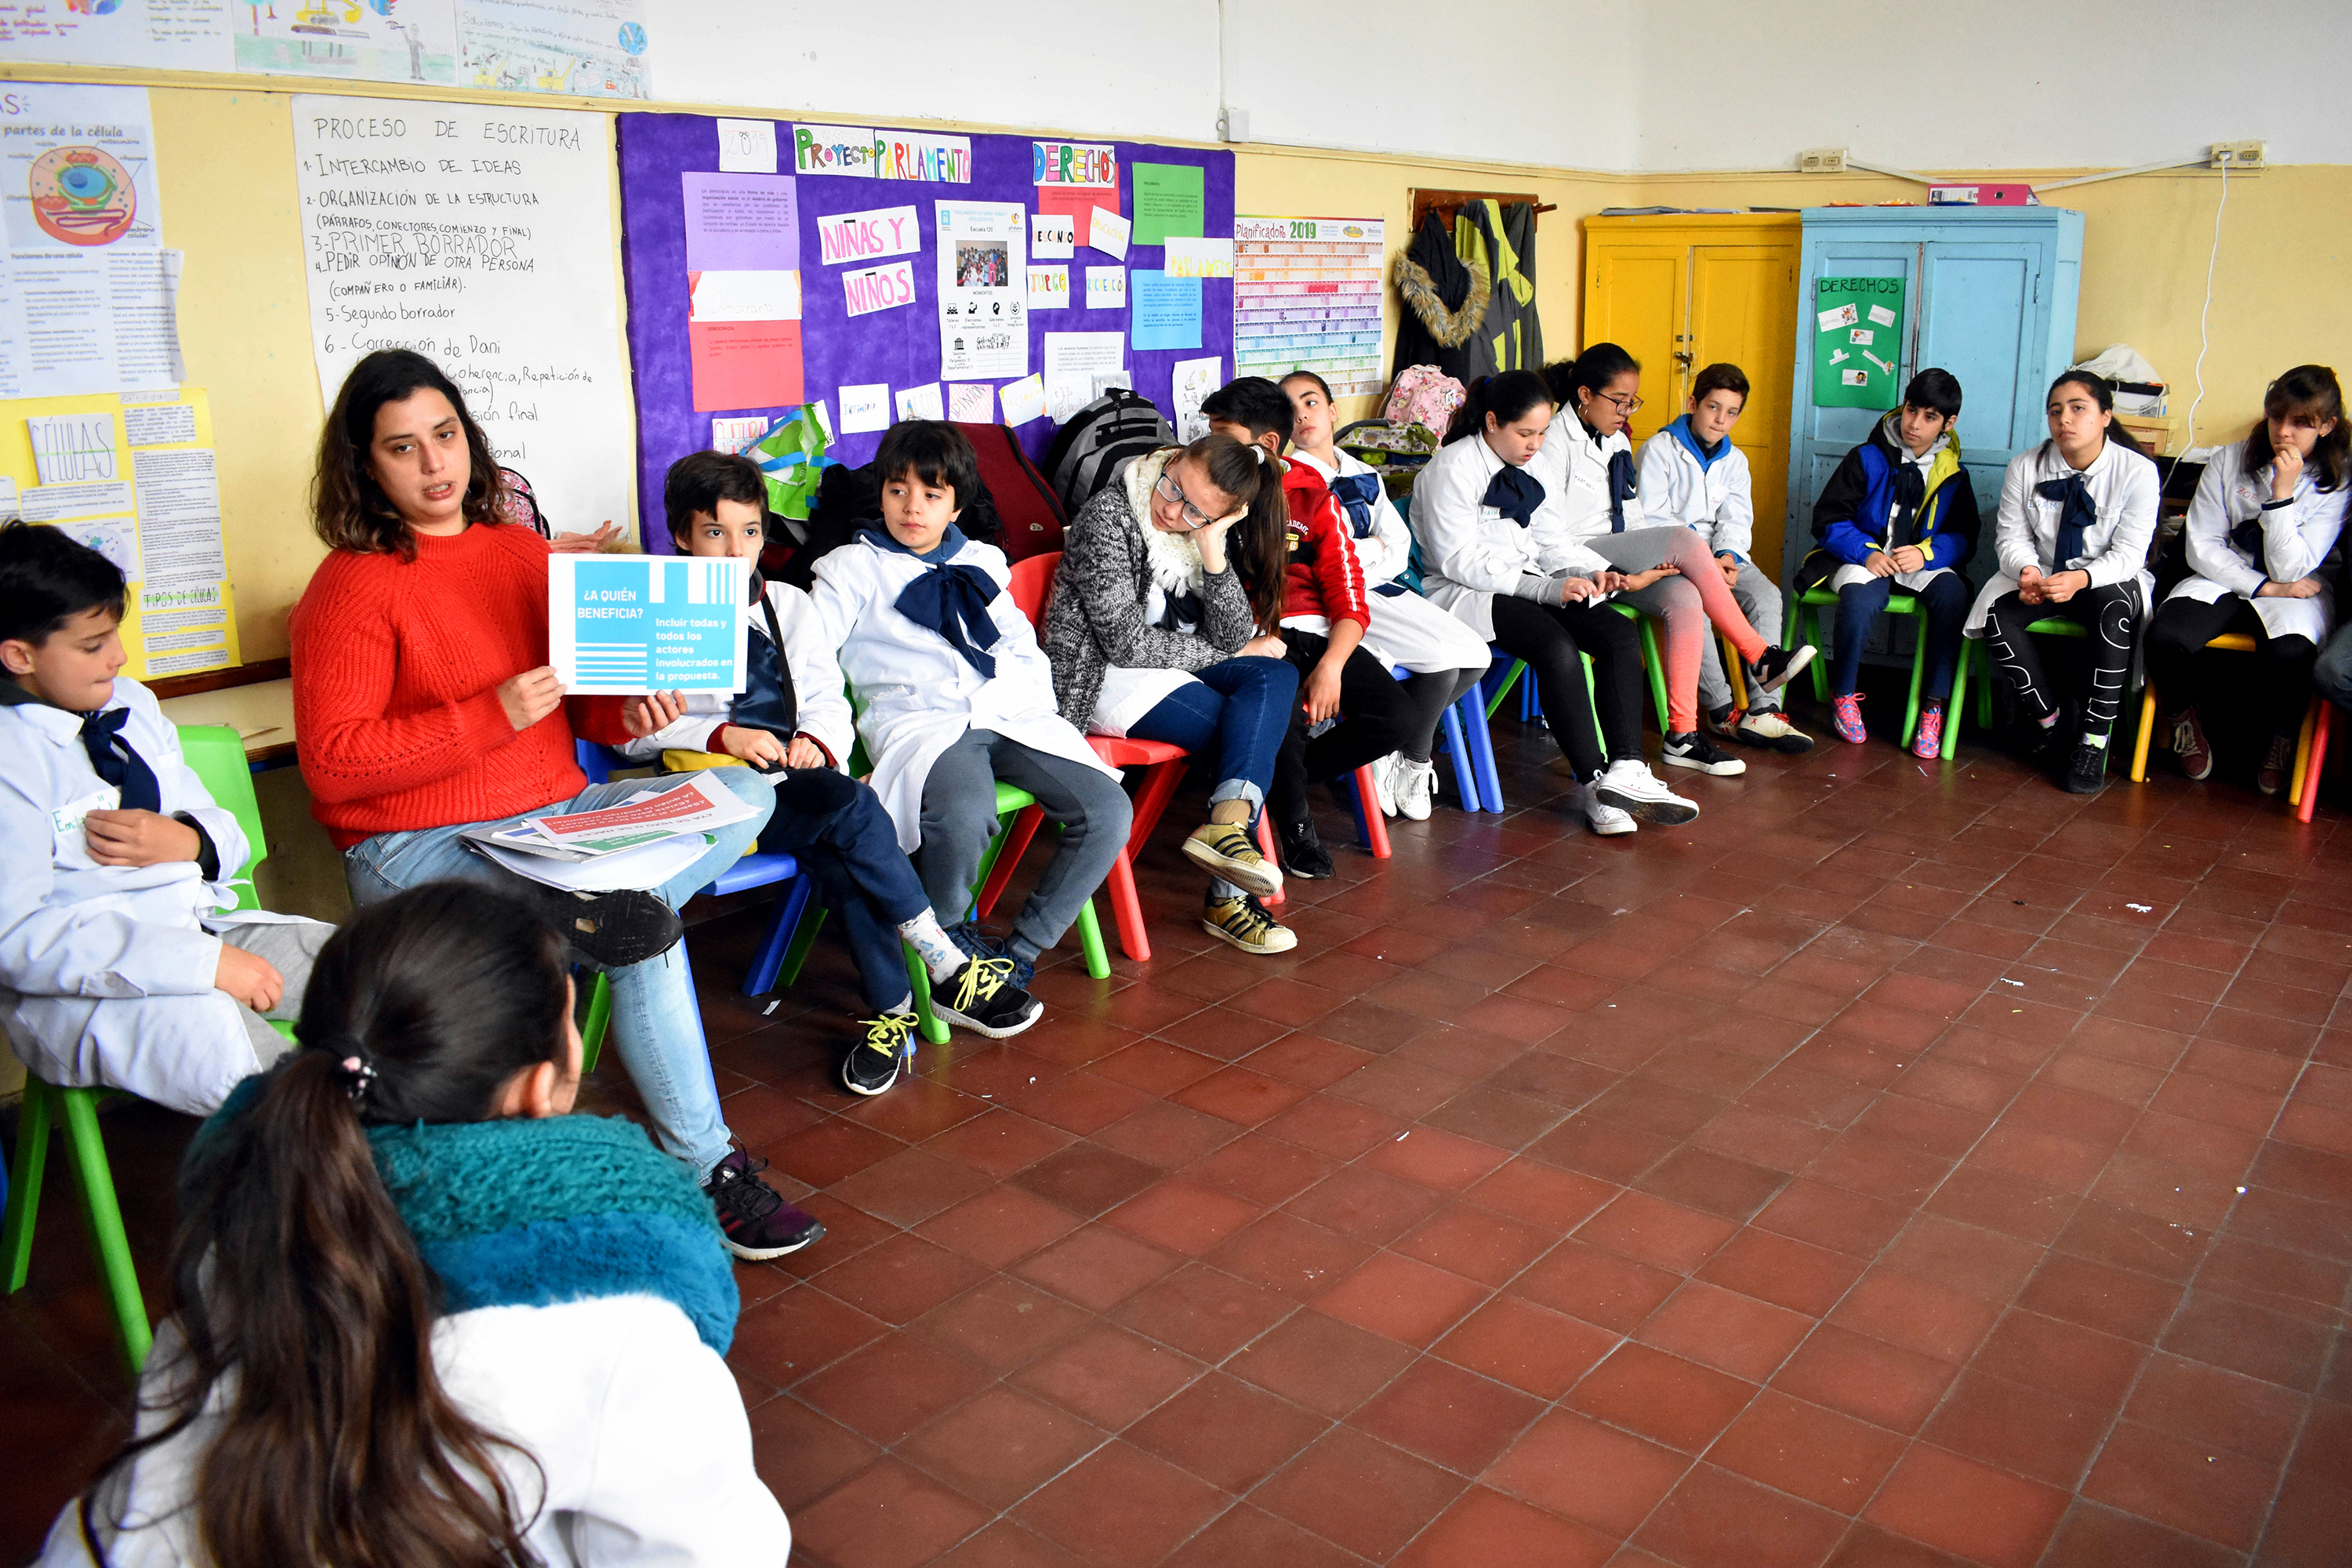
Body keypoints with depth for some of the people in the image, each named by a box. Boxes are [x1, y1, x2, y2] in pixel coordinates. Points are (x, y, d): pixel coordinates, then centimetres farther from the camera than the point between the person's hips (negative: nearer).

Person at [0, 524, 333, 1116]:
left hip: (203, 929, 7)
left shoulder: (132, 704, 12)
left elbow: (230, 838, 19)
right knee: (211, 1028, -36)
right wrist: (204, 962, -27)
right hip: (83, 983, -7)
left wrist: (187, 841, -7)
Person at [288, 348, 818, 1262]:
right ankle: (703, 1165, -11)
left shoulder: (525, 553, 12)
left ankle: (591, 907, -30)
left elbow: (584, 708, 18)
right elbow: (331, 766, -15)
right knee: (646, 932, -25)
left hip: (554, 818, 7)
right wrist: (492, 716, -21)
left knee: (745, 792, -12)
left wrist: (631, 712, -7)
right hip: (420, 850, -6)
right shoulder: (351, 586, -7)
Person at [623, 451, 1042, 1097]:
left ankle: (891, 1008, -26)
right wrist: (722, 737, -18)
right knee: (851, 807, -30)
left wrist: (815, 739, -8)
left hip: (792, 778, 4)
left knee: (837, 854, -32)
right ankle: (949, 972, -25)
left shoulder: (787, 604, 20)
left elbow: (827, 697, 15)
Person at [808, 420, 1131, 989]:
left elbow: (1024, 650, 24)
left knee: (1108, 810, -19)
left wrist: (1033, 702, 3)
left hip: (1008, 715, 5)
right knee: (964, 818, -38)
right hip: (918, 722, -4)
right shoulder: (854, 568, 14)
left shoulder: (983, 562, 26)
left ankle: (1018, 952, -8)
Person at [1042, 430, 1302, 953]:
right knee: (1247, 732, -21)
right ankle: (1226, 897, -24)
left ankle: (1225, 825, -37)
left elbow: (1234, 636, -6)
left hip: (1172, 668, 7)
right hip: (1103, 675, -7)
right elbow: (1127, 642, -19)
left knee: (1275, 676, -21)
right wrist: (1227, 652, -9)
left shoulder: (1217, 534, 2)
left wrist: (1213, 554, -20)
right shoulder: (1108, 516, -16)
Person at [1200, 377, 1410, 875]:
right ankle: (1296, 825, -7)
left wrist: (1330, 665, -15)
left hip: (1312, 633, 3)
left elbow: (1350, 604, 3)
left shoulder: (1314, 501, 10)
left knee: (1391, 716, -18)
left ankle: (1269, 781, 3)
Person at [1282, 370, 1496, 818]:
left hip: (1380, 589, 8)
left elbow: (1400, 550, 10)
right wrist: (1371, 548, -2)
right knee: (1441, 661, -24)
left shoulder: (1365, 476, 19)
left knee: (1477, 656, -8)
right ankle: (1411, 760, 2)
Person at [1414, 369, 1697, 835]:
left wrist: (1586, 572, 0)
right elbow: (1457, 560, -17)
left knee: (1622, 634, -15)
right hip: (1463, 592, -8)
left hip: (1527, 583, 8)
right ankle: (1593, 784, -25)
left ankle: (1626, 769, -25)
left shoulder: (1523, 467, 16)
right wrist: (1546, 588, -21)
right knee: (1557, 647, -33)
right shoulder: (1453, 467, -10)